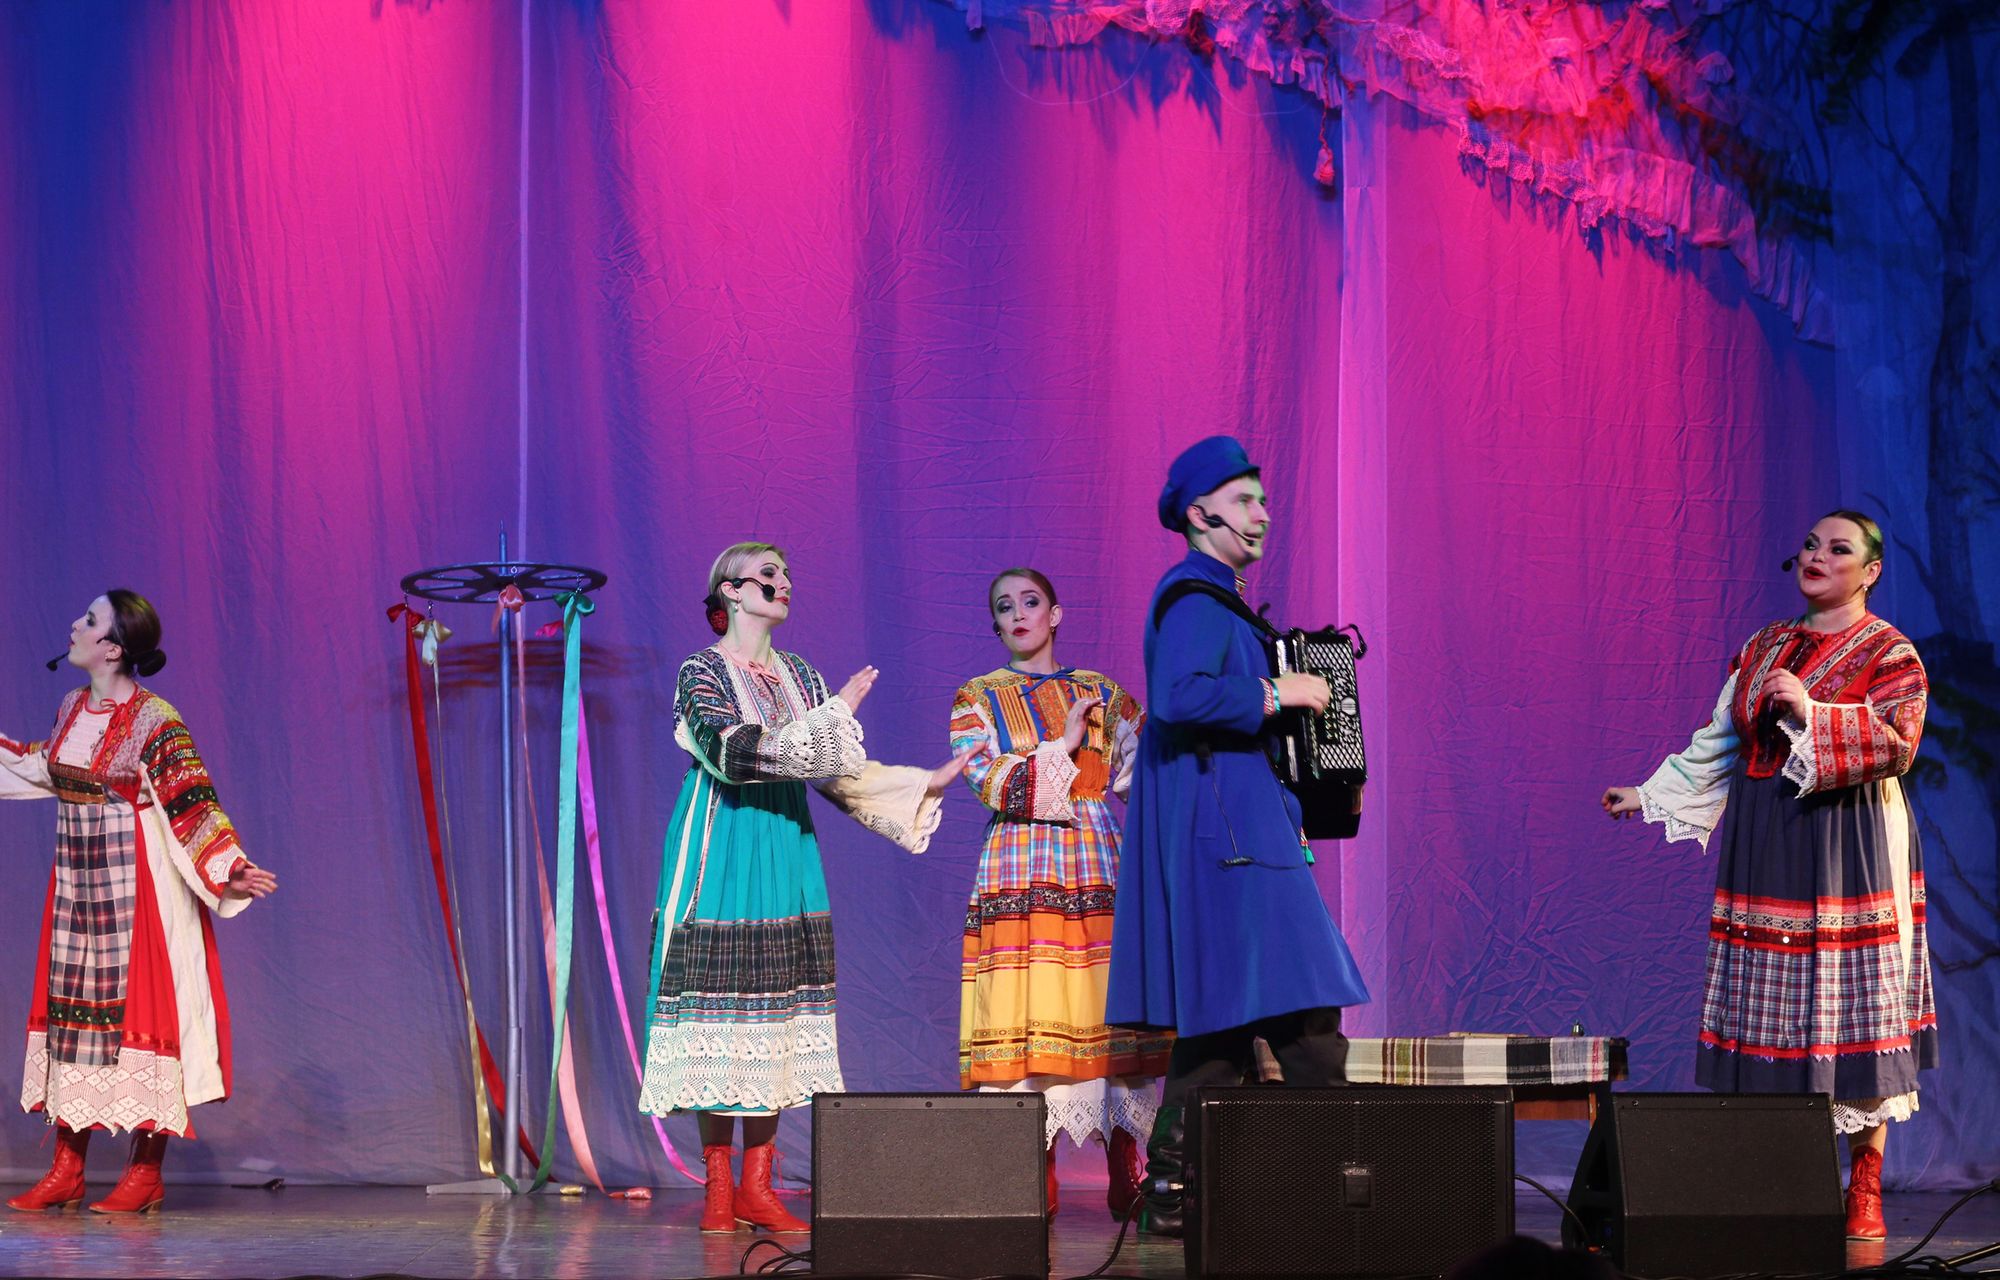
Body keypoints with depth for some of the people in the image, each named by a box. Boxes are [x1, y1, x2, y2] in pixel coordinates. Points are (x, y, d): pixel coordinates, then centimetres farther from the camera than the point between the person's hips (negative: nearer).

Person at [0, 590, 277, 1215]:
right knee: (71, 1003, 7)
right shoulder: (72, 708, 6)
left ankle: (146, 1173, 3)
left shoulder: (153, 719, -15)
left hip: (135, 886, -7)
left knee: (136, 1005, -4)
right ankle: (66, 1171, 12)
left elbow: (193, 806, -18)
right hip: (76, 882, 7)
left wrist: (228, 869, -29)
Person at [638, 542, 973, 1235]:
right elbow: (733, 753, -19)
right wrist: (833, 713, -18)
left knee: (776, 1005, 0)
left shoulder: (800, 675, 15)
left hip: (786, 849, 5)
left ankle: (757, 1187, 2)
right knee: (719, 1000, -7)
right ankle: (718, 1186, -2)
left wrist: (923, 783, 3)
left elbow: (838, 770, 13)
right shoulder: (701, 672, -2)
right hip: (722, 851, -5)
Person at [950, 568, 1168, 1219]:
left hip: (1097, 870, 1)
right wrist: (1064, 748, -6)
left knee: (1111, 1016, -6)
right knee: (1030, 1023, -9)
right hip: (1018, 870, -1)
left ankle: (1129, 1180, -3)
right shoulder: (976, 699, 12)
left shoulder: (1100, 693, 16)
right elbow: (990, 781, -3)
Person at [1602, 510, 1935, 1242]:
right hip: (1765, 846, 5)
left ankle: (1865, 1195, 0)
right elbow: (1719, 745, 18)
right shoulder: (1764, 647, 16)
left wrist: (1813, 714, -22)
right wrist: (1650, 797, 13)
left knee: (1849, 1008, -5)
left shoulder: (1888, 652, -2)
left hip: (1846, 848, -5)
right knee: (1770, 1008, 3)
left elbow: (1900, 742, -15)